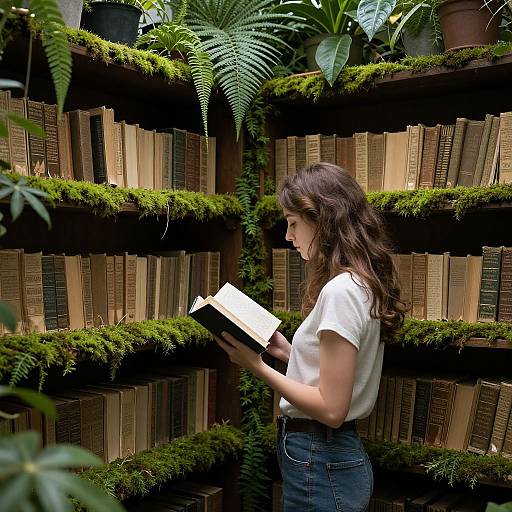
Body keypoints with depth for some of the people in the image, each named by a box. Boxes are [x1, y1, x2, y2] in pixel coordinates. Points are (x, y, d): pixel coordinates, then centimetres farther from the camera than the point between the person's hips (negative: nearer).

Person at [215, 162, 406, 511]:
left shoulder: (340, 291, -22)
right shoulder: (361, 284, 7)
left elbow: (331, 409, -23)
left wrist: (257, 366, -17)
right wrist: (288, 351, 4)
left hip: (320, 466, -9)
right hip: (335, 455, 9)